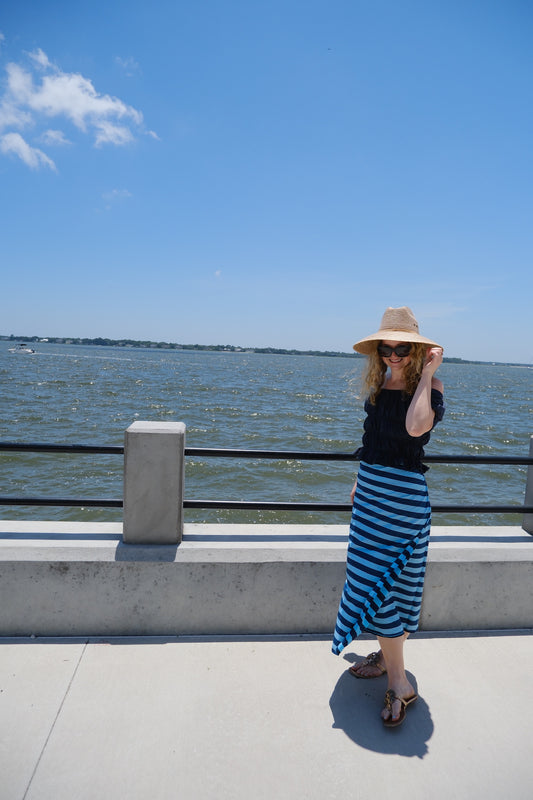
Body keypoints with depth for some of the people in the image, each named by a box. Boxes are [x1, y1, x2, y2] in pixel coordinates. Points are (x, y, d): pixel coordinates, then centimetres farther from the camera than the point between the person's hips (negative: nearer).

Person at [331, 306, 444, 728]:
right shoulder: (379, 383, 7)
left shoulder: (429, 386, -12)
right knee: (373, 574, 16)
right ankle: (388, 655, 35)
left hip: (404, 493, -7)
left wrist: (426, 375, -25)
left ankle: (398, 682, 10)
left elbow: (415, 427, -34)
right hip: (372, 487, 7)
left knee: (382, 579, -5)